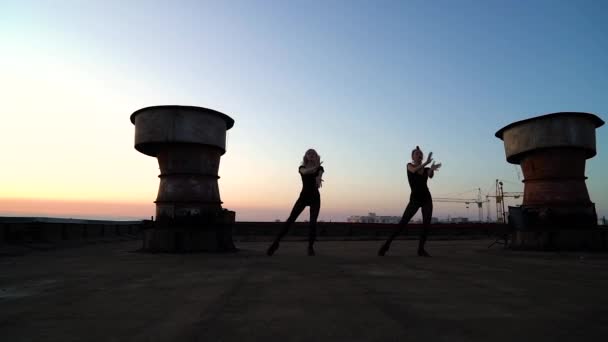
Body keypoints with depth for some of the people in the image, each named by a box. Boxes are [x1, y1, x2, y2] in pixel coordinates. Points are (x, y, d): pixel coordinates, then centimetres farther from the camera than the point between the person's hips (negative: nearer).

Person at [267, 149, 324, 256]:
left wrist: (318, 180, -47)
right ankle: (276, 243, -5)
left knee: (313, 223, -13)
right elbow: (305, 172, -24)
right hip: (303, 196, 0)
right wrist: (315, 167, -42)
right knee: (290, 219, -9)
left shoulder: (319, 168, 1)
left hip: (315, 198, 0)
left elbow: (319, 177, -22)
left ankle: (310, 247, 3)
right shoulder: (302, 167, 2)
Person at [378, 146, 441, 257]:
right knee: (403, 223, -12)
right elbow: (414, 171, -23)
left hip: (427, 199, 4)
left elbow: (431, 175, -16)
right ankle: (387, 244, -5)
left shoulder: (426, 169, 9)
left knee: (426, 224, -6)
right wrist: (426, 162, -37)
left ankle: (421, 249, 4)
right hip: (415, 199, -4)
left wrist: (432, 169, -41)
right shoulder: (410, 165, 2)